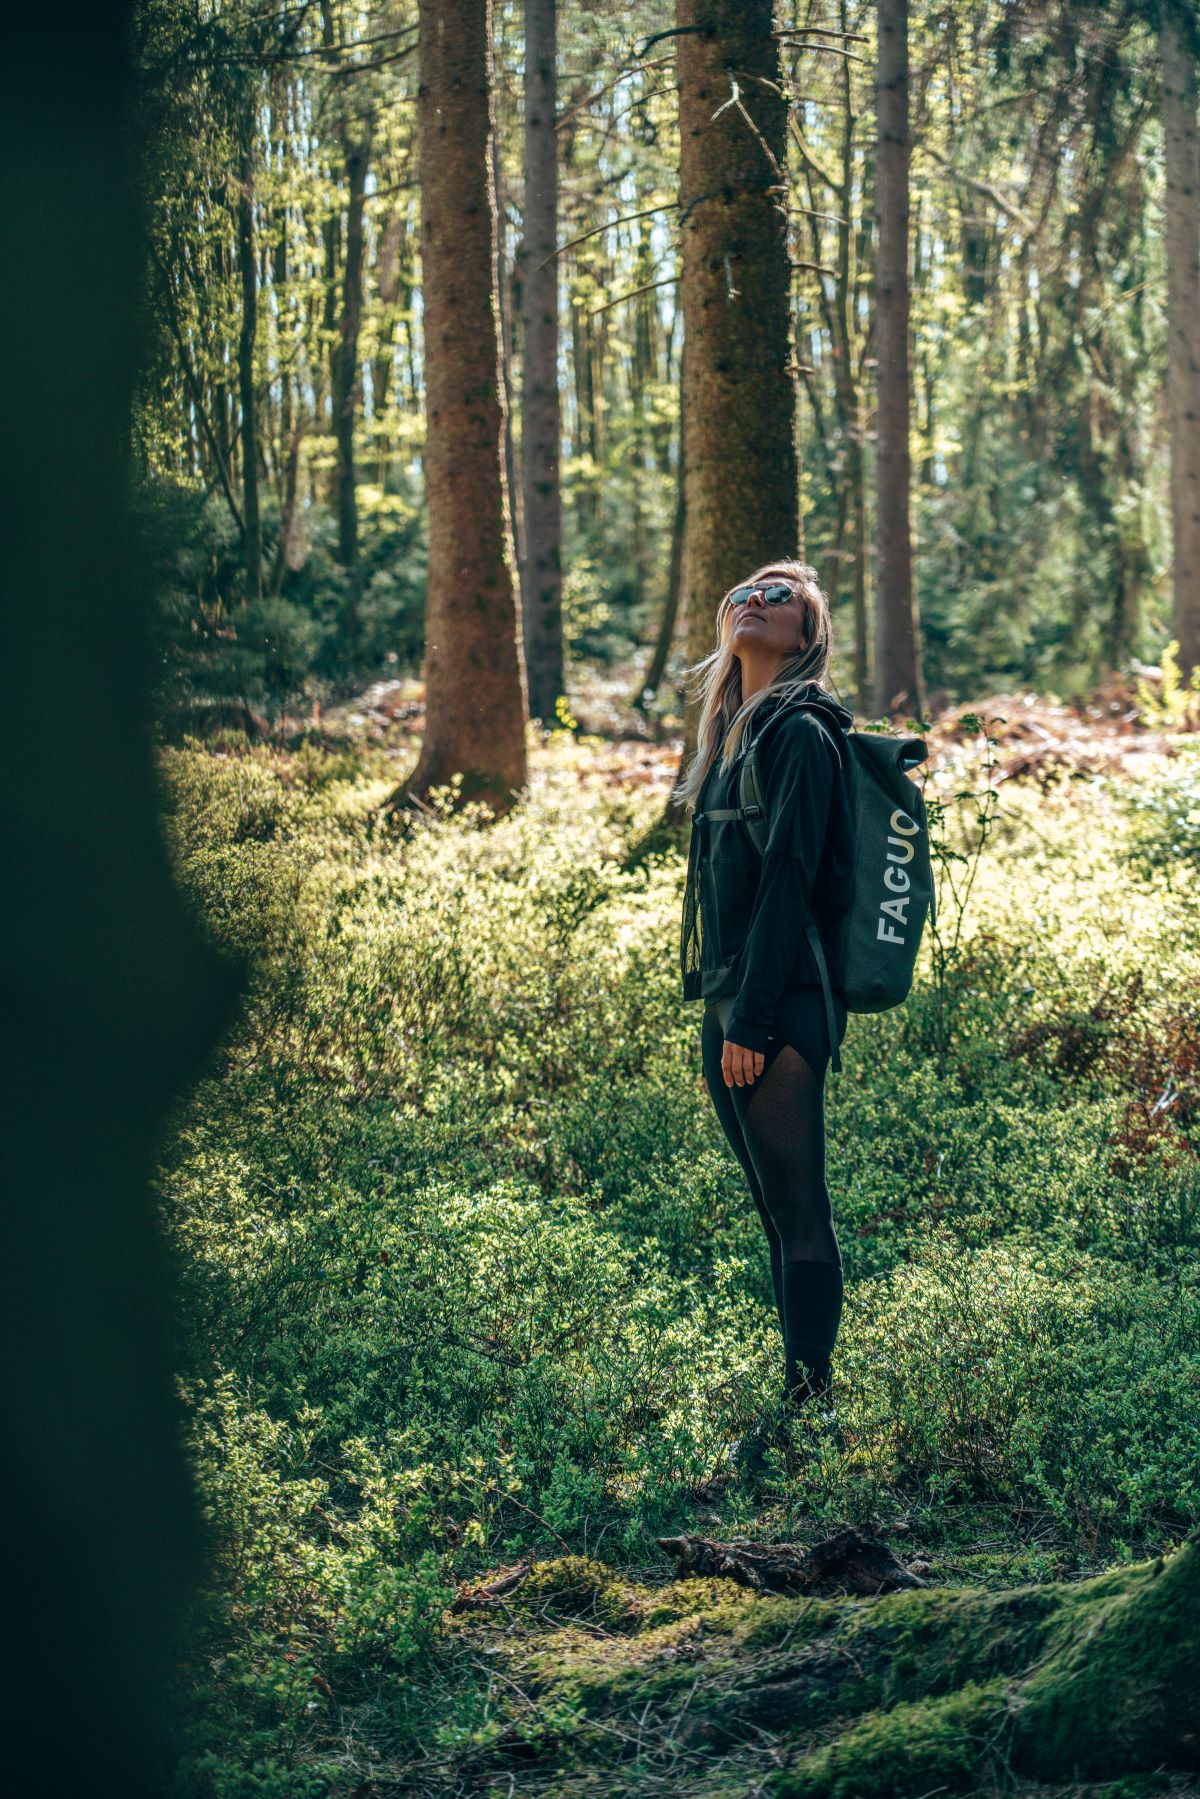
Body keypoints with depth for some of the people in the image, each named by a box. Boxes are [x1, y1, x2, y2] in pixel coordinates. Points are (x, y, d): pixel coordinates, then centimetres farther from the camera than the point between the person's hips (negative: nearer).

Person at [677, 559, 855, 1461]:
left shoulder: (801, 735, -11)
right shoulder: (733, 732, 17)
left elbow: (789, 881, -16)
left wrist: (753, 1019, -19)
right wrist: (721, 1008, 15)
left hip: (781, 1010, -9)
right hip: (730, 1005, 9)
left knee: (797, 1208, -5)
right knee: (777, 1210, 12)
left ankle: (812, 1406, 1)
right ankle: (802, 1394, 18)